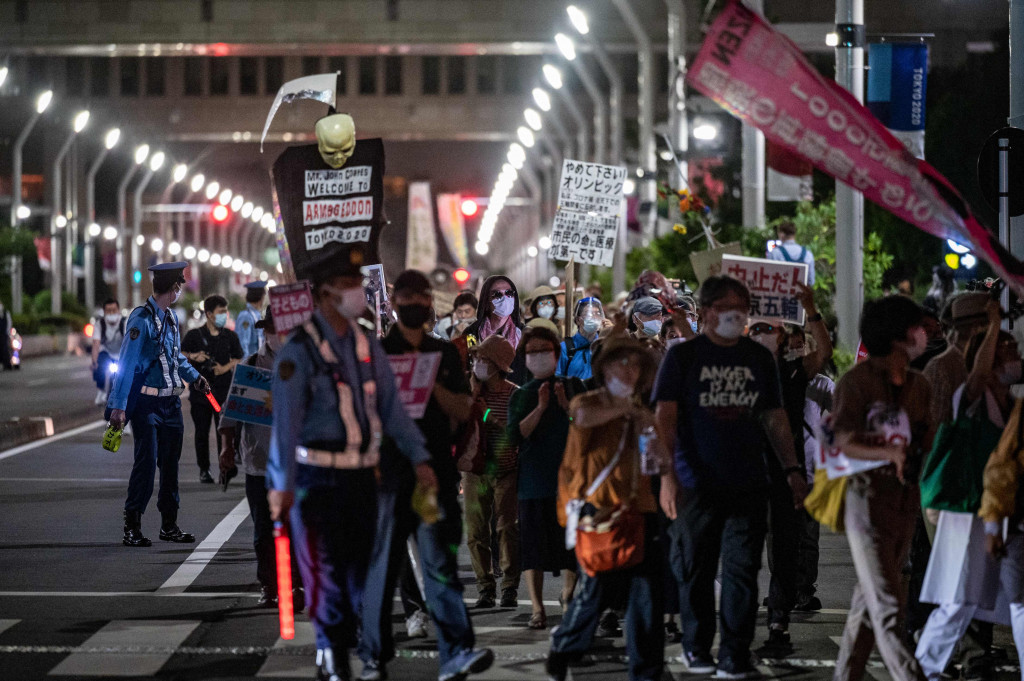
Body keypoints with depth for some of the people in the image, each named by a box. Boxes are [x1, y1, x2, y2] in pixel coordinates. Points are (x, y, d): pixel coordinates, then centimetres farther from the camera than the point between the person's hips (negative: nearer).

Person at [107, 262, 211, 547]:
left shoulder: (170, 318, 11)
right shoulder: (141, 320, -14)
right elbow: (127, 363, -18)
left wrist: (194, 377, 18)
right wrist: (118, 406, -21)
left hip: (171, 402, 8)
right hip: (146, 403, -8)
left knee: (170, 463, 12)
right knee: (146, 462, -10)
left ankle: (169, 525, 21)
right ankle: (132, 528, -3)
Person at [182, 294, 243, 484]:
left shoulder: (230, 336, 8)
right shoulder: (194, 335, 2)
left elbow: (238, 359, 12)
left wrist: (225, 368, -6)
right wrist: (193, 357, -14)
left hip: (223, 391, 1)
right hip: (200, 391, -1)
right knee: (202, 432, 4)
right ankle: (204, 470, 12)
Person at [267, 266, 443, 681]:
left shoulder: (367, 344, 8)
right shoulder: (299, 351, -11)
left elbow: (392, 408, 9)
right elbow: (285, 423, -14)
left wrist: (419, 459, 0)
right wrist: (282, 486, -19)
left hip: (361, 475, 6)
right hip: (318, 479, -6)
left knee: (362, 566, 10)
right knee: (326, 573, -1)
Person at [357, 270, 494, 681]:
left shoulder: (444, 354, 14)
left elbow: (463, 410, 8)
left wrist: (434, 387, -9)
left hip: (436, 472, 2)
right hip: (388, 472, -2)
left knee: (440, 562, -4)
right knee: (382, 564, 1)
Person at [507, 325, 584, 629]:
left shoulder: (573, 386, 10)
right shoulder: (522, 395, 9)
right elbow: (516, 435, -6)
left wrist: (567, 406, -12)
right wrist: (540, 407, -14)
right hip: (534, 476, 0)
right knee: (533, 544, -4)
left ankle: (568, 592, 22)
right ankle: (537, 608, -2)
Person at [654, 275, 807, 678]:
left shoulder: (759, 358, 12)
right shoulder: (683, 356, 1)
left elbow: (775, 418, 16)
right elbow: (665, 417, -4)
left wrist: (792, 469, 8)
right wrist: (667, 474, -14)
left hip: (749, 485, 2)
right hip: (697, 485, -2)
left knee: (742, 570, 0)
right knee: (695, 570, 4)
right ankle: (697, 648, 20)